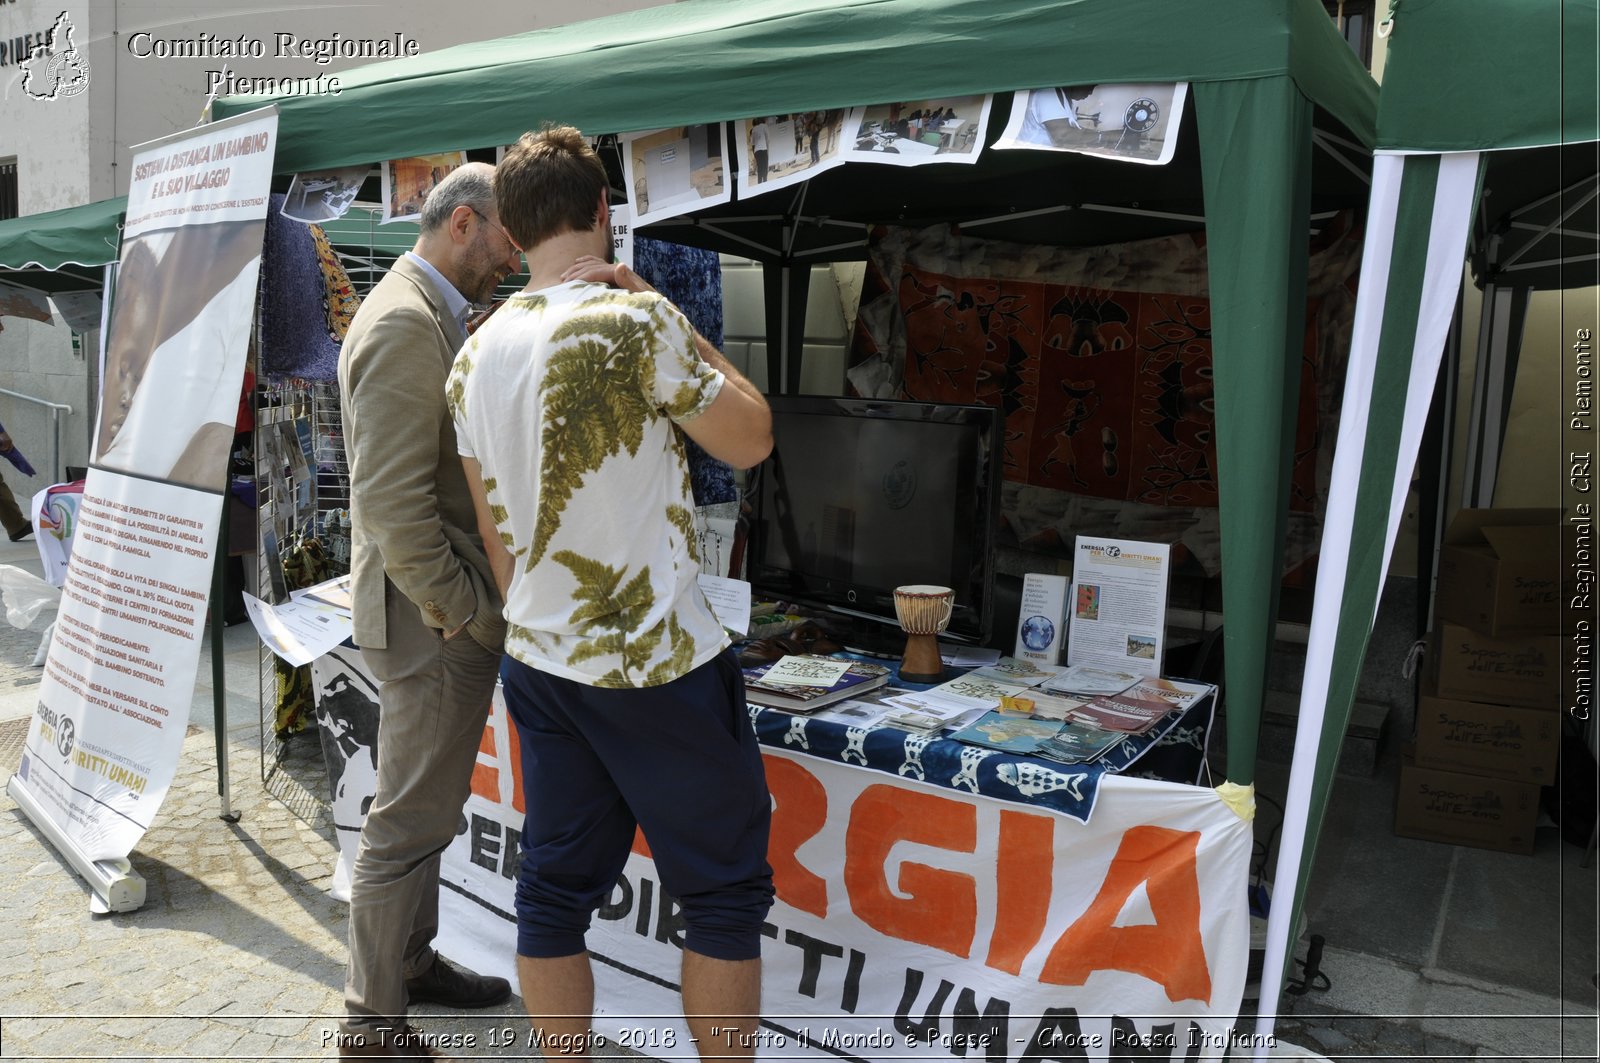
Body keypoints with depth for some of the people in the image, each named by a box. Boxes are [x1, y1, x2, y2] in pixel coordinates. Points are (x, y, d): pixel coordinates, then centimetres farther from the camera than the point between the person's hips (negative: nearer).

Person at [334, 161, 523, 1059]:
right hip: (432, 615, -10)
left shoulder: (434, 317, 14)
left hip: (455, 607, 10)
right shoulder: (405, 323, -19)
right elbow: (392, 504, -25)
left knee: (430, 805, 21)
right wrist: (469, 615, -17)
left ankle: (412, 961, 39)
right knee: (413, 819, 2)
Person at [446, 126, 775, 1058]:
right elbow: (750, 438, -5)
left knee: (556, 892, 15)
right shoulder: (636, 319, -15)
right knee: (726, 894, 9)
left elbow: (494, 530, 14)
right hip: (660, 665, -6)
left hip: (542, 664, 7)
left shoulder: (477, 355, 6)